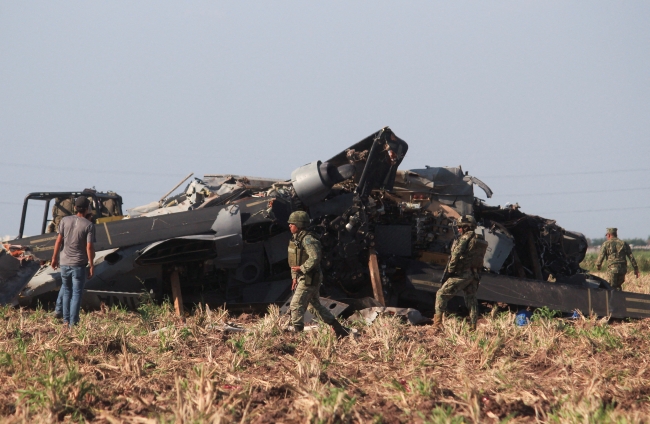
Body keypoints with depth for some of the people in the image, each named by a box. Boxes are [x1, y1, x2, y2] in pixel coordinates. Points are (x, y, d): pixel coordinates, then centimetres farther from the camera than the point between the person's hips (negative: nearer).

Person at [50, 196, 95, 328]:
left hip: (64, 262, 3)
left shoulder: (65, 221, 0)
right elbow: (89, 247, -10)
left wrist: (54, 258, 12)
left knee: (66, 292, 16)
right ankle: (73, 322, 0)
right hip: (79, 264, -3)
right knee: (76, 294, 2)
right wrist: (91, 265, -3)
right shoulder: (89, 225, -8)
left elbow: (59, 240, 2)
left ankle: (66, 320, 17)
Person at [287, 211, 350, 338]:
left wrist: (301, 269, -21)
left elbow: (315, 258, -28)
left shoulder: (307, 239, -18)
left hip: (309, 278, -10)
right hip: (302, 278, 10)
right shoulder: (296, 239, 13)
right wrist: (294, 276, 16)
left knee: (296, 305, -9)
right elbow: (294, 261, 21)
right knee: (314, 306, 16)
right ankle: (339, 328, 22)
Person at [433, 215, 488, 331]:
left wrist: (450, 269, -8)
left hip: (461, 274, -8)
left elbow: (456, 255, -17)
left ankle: (437, 321, -9)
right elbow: (478, 259, 14)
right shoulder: (480, 240, 14)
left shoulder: (465, 237, -11)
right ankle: (473, 327, 9)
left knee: (441, 294, -2)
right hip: (475, 274, 8)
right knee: (471, 299, 13)